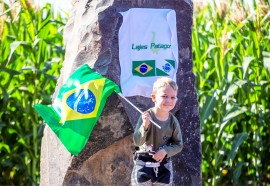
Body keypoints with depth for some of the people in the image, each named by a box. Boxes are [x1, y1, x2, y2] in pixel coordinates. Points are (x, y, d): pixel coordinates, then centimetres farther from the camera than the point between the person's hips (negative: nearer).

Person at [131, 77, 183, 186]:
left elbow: (178, 145, 1)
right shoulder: (146, 116, -14)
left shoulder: (173, 121, -6)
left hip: (164, 166, 3)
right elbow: (137, 142, -18)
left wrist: (166, 150, -17)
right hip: (143, 164, -3)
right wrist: (145, 126, -33)